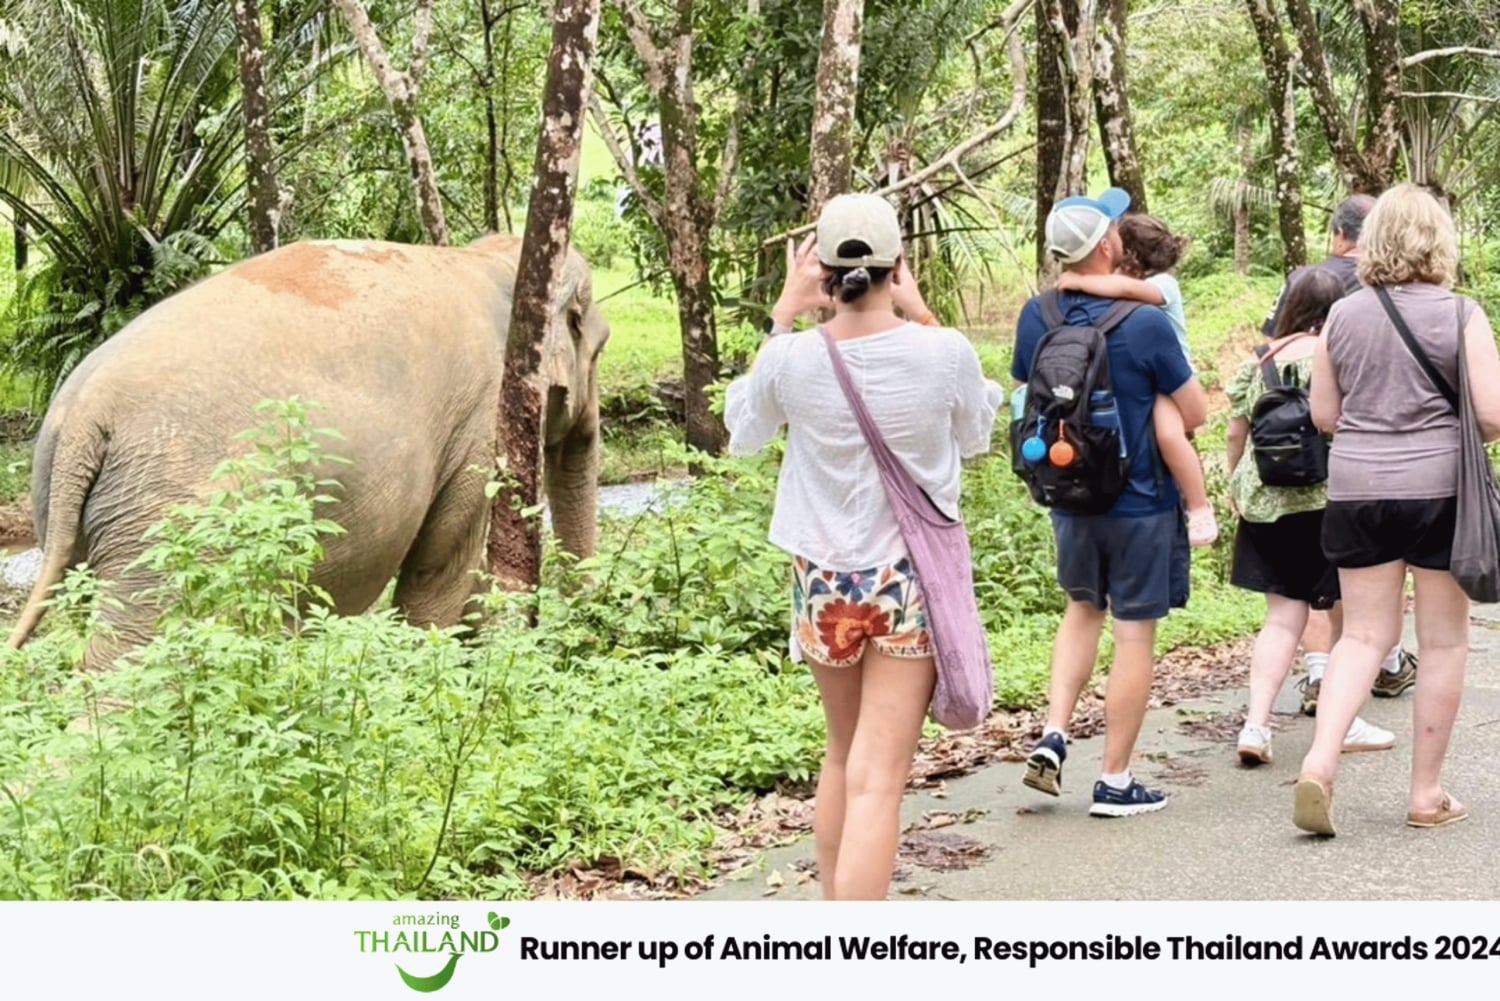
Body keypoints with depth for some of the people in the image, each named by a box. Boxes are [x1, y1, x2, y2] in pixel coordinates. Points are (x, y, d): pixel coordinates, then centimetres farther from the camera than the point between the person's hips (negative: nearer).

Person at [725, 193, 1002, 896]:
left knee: (843, 756, 22)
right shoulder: (944, 352, -13)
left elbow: (742, 433, 12)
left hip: (824, 581, 3)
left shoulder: (793, 359, -11)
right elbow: (976, 435, 10)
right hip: (911, 581, -3)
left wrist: (782, 317, 9)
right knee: (877, 779, -6)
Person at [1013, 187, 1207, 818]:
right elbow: (1195, 414, -10)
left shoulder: (1035, 317, -5)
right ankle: (1115, 781, 10)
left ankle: (1053, 735, 11)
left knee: (1083, 607, 26)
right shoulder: (1145, 324, -19)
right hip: (1140, 502, -5)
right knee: (1134, 633, 4)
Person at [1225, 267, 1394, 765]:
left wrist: (1236, 485, 24)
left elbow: (1235, 433, 10)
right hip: (1324, 500, -4)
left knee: (1283, 615, 8)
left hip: (1264, 500, 5)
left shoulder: (1257, 360, 5)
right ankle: (1343, 721, 20)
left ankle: (1256, 725, -4)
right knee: (1347, 613, 12)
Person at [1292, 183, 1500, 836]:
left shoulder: (1342, 316, 3)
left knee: (1363, 635, 10)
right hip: (1439, 489, -3)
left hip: (1356, 489, 3)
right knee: (1444, 642, 9)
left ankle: (1320, 762, -9)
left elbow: (1324, 415, 8)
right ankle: (1427, 793, 15)